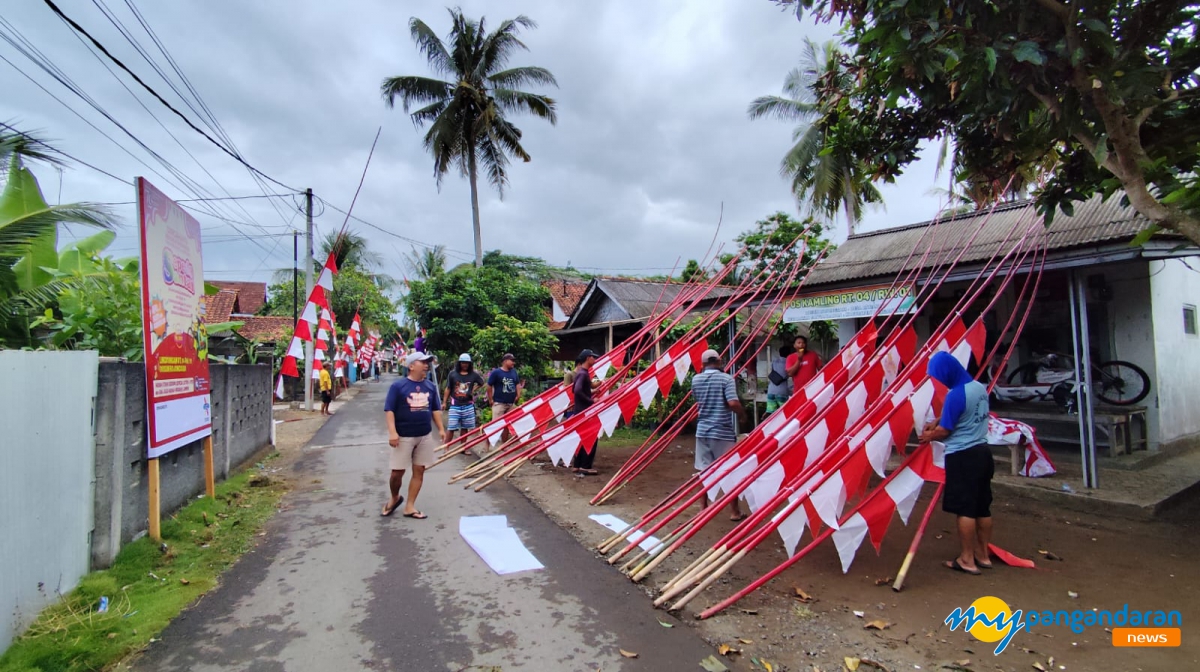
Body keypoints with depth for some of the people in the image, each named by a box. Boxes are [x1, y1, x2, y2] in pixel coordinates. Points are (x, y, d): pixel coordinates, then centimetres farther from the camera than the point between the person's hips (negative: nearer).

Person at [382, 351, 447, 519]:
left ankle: (410, 506, 17)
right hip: (404, 436, -5)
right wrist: (392, 432, -19)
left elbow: (436, 409, 13)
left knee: (419, 471, 7)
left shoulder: (430, 386, 6)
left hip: (425, 436, 5)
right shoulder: (398, 386, -9)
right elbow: (389, 410, -10)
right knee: (397, 472, 3)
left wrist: (441, 429, 7)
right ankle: (395, 498, 32)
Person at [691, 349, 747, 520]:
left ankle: (703, 507, 21)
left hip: (702, 430, 4)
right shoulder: (726, 378, -10)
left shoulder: (696, 379, 3)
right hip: (723, 432, -4)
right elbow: (733, 403, -20)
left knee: (703, 470, 12)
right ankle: (734, 511, 14)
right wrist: (743, 415, -3)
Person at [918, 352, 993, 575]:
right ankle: (983, 555, 28)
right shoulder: (980, 387, 4)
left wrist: (929, 436, 6)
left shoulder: (955, 395, -22)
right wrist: (936, 423, 12)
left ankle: (967, 560, 11)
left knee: (965, 509, 2)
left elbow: (945, 431, -14)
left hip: (962, 456, -9)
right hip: (982, 452, 9)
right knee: (982, 507, 16)